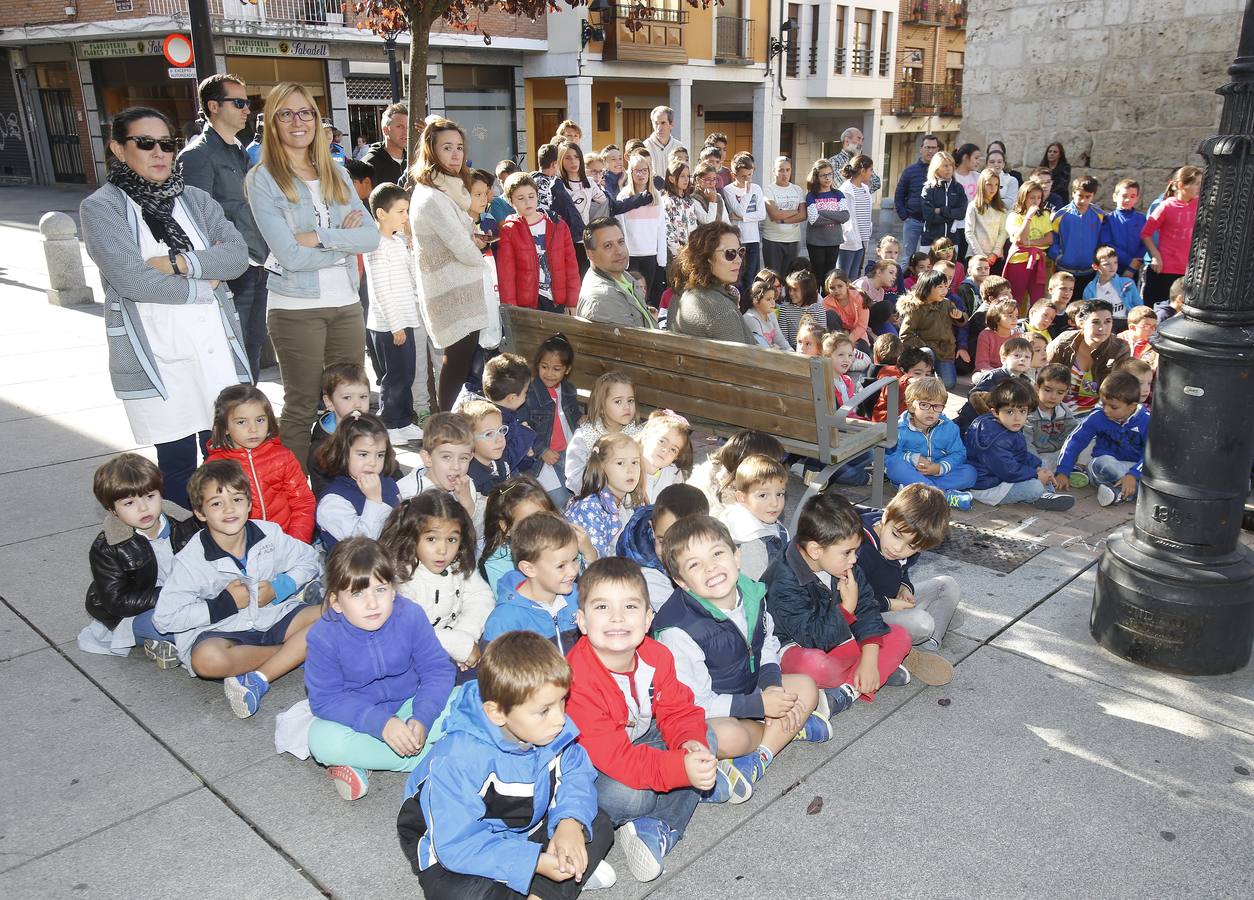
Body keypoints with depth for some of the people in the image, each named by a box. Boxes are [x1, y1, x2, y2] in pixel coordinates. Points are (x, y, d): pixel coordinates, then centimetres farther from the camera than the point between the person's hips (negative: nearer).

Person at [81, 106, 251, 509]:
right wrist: (206, 283, -7)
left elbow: (238, 254, -2)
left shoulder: (195, 199, 13)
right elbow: (132, 278, -14)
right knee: (177, 462, 0)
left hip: (216, 346, 4)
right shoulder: (101, 207, 0)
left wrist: (178, 262, -14)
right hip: (157, 354, -4)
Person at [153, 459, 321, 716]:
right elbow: (165, 618, -14)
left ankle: (258, 679, -23)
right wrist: (224, 605, -18)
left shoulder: (269, 534, -5)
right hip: (220, 631, -3)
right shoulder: (190, 560, -13)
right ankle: (297, 652, -15)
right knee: (207, 659, -37)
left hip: (274, 616, 3)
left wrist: (280, 588, -10)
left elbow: (309, 560, 8)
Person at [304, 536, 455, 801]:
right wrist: (380, 722, -33)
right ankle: (423, 758, -20)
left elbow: (437, 670, -14)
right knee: (322, 740, -32)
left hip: (407, 704, 2)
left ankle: (361, 760, -18)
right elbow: (325, 699, -21)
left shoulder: (411, 616, -19)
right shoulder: (324, 636, -22)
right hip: (357, 715, -1)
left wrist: (422, 719, -29)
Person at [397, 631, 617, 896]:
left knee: (598, 826, -7)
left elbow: (577, 773, -3)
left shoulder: (554, 730, -18)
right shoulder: (457, 761, -36)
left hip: (520, 830, 5)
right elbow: (457, 845, -33)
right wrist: (535, 862, -36)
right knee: (466, 893, -35)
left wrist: (570, 822, -24)